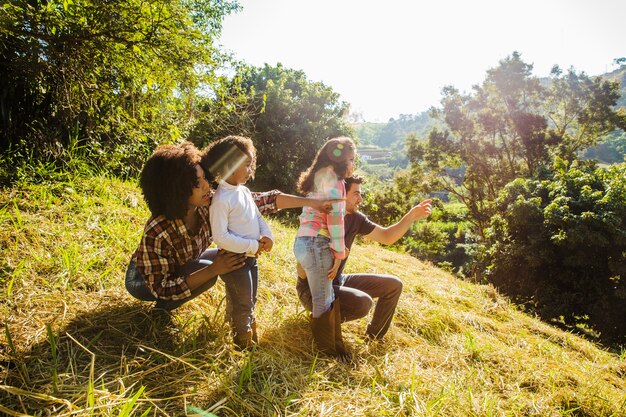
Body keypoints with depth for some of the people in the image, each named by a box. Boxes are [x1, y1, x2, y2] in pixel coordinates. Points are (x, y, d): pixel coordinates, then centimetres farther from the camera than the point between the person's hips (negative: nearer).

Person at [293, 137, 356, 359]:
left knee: (326, 298, 13)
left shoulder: (321, 177, 22)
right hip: (316, 244, -10)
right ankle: (329, 351, 13)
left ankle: (333, 344, 22)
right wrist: (339, 251, -10)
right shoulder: (332, 176, -8)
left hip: (306, 241, 10)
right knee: (324, 301, 0)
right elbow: (334, 215, -15)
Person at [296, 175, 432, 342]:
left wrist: (411, 216, -8)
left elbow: (387, 237, 5)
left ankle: (373, 337, 16)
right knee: (363, 302, -33)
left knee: (393, 285, 5)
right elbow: (303, 273, -24)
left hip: (338, 281, 8)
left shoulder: (355, 218, -3)